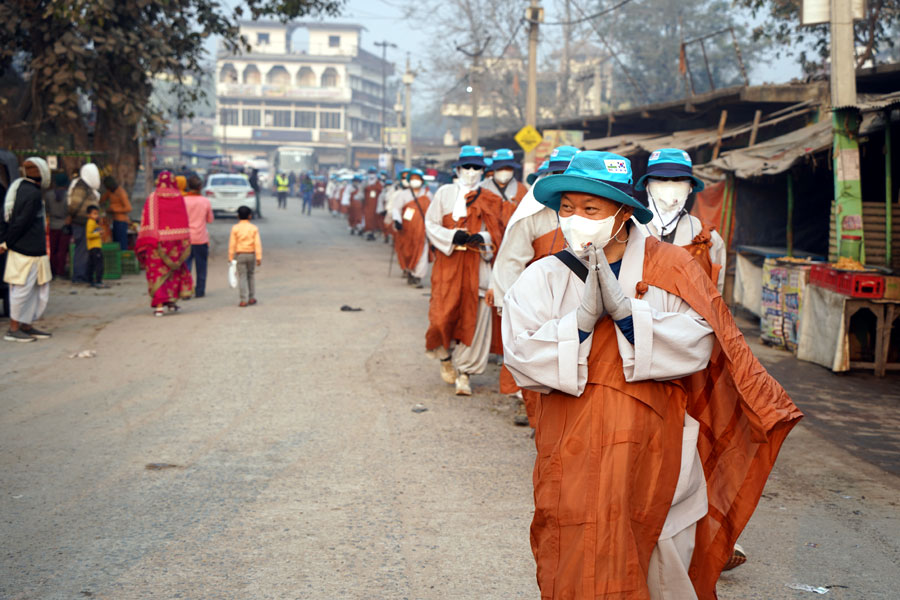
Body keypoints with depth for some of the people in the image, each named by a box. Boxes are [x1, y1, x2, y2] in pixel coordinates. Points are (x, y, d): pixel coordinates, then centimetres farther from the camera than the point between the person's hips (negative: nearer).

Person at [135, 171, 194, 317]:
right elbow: (184, 222, 2)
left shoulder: (152, 198, -2)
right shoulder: (179, 198, 1)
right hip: (175, 240, 1)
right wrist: (185, 243, 7)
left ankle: (159, 305, -7)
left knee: (157, 271, 1)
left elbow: (146, 220, -4)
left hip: (156, 240, -1)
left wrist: (145, 243, -1)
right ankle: (172, 301, 20)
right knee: (174, 269, 18)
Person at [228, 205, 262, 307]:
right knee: (251, 275, 14)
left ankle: (244, 300, -7)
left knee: (242, 277, -1)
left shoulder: (235, 228, -5)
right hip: (251, 254, 1)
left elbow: (232, 244, -4)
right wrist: (259, 257, -5)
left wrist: (230, 257, 2)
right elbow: (257, 243, -7)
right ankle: (252, 298, 17)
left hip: (240, 254, -1)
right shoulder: (254, 228, -2)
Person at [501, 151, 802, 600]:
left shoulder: (670, 268, 1)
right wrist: (583, 319, -20)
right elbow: (520, 356, -9)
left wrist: (625, 310, -21)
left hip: (655, 457, 0)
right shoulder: (543, 278, 2)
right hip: (575, 458, 0)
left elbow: (697, 344, -12)